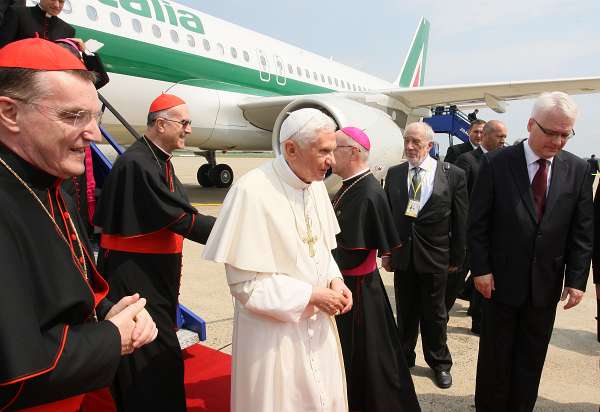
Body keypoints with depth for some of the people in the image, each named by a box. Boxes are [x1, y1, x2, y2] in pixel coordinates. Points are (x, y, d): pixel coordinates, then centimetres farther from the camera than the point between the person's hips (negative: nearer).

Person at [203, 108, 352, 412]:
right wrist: (311, 295, -18)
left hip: (318, 323, 7)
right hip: (273, 330, -6)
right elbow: (245, 283, -21)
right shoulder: (252, 191, -23)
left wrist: (334, 280, -6)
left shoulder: (316, 185, 0)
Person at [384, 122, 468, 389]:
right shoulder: (394, 174, 1)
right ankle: (404, 356, 36)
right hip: (402, 255, 2)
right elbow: (386, 215, 6)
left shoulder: (453, 175, -7)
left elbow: (461, 220, -3)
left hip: (435, 256, -2)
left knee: (434, 313, 13)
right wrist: (386, 251, 5)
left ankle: (439, 362, 35)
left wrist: (456, 257, -2)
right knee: (405, 311, 16)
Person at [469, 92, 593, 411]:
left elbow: (582, 232, 2)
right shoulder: (496, 163, -9)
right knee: (495, 356, 12)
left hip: (546, 286, 3)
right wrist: (480, 269, -9)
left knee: (531, 360, 15)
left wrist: (577, 280, -1)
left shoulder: (578, 170, 0)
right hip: (501, 280, -2)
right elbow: (477, 223, -7)